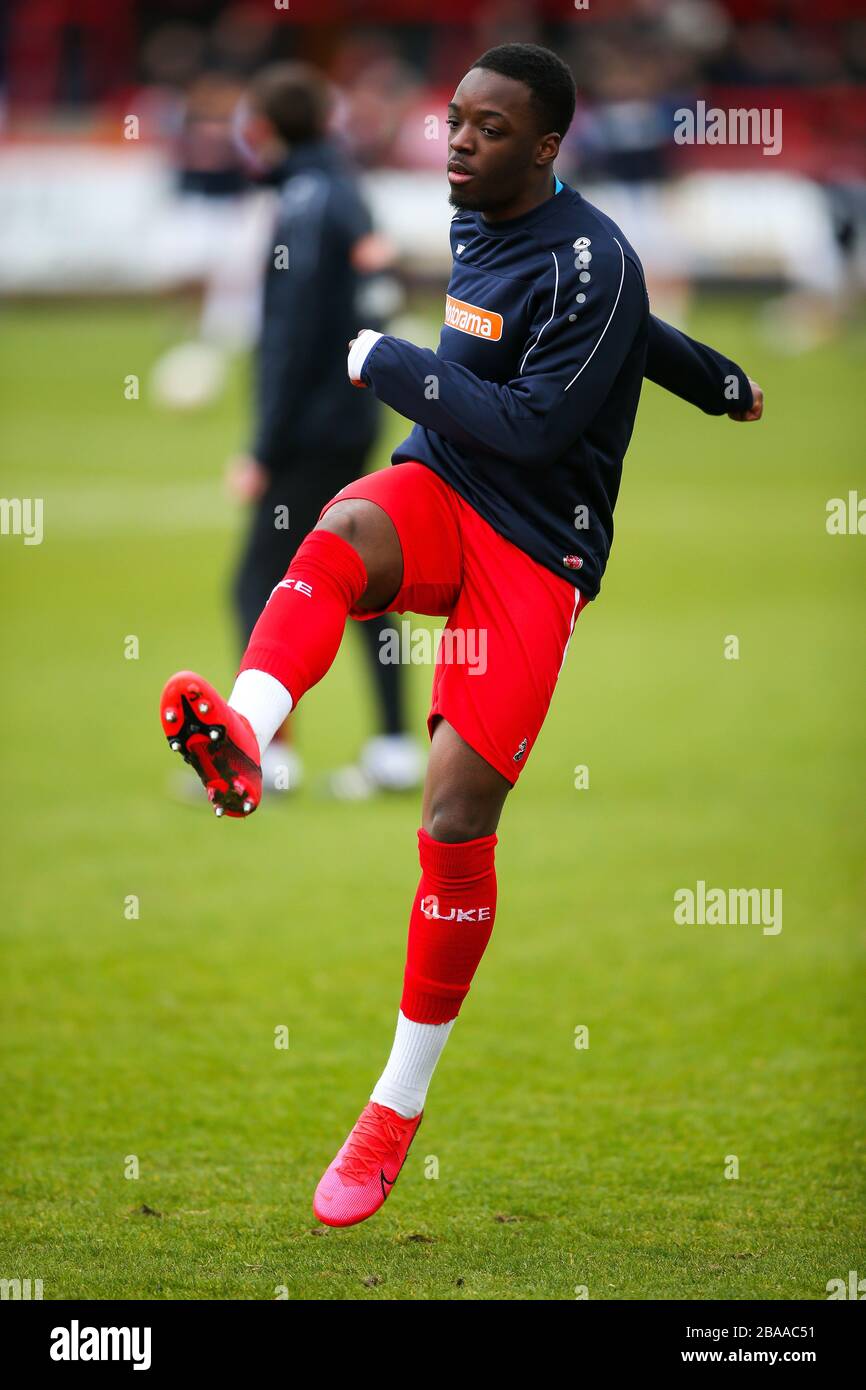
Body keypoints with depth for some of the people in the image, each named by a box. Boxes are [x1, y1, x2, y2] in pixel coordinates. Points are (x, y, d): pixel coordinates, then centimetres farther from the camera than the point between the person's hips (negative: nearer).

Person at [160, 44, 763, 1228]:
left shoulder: (588, 262, -14)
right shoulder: (471, 228, 11)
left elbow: (532, 428, -19)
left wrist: (386, 363, -12)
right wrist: (716, 381, 40)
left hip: (535, 551, -6)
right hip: (438, 497, 6)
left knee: (458, 817, -11)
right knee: (340, 531, -33)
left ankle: (400, 1105, 3)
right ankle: (243, 735, -64)